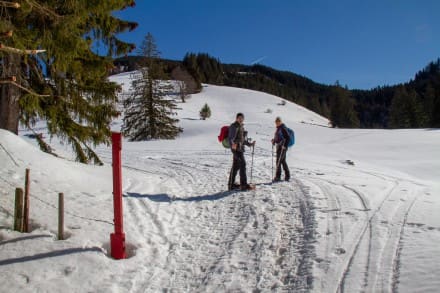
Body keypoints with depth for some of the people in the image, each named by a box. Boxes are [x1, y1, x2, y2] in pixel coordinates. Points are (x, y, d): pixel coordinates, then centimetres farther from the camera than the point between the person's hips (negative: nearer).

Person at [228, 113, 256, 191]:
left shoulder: (241, 127, 19)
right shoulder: (234, 126, -9)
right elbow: (231, 137, -21)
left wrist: (250, 144, 31)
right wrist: (233, 144, -39)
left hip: (240, 148, 9)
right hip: (236, 148, -9)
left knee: (235, 166, 11)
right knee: (242, 164, -11)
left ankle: (231, 184, 18)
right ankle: (244, 185, -7)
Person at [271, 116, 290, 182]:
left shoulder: (283, 128, -13)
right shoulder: (278, 128, 14)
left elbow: (288, 138, -18)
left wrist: (285, 146, -21)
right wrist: (274, 140, 6)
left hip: (282, 147, -9)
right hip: (278, 146, 9)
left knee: (279, 161, -10)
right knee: (283, 161, 14)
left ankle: (277, 177, -5)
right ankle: (287, 176, 23)